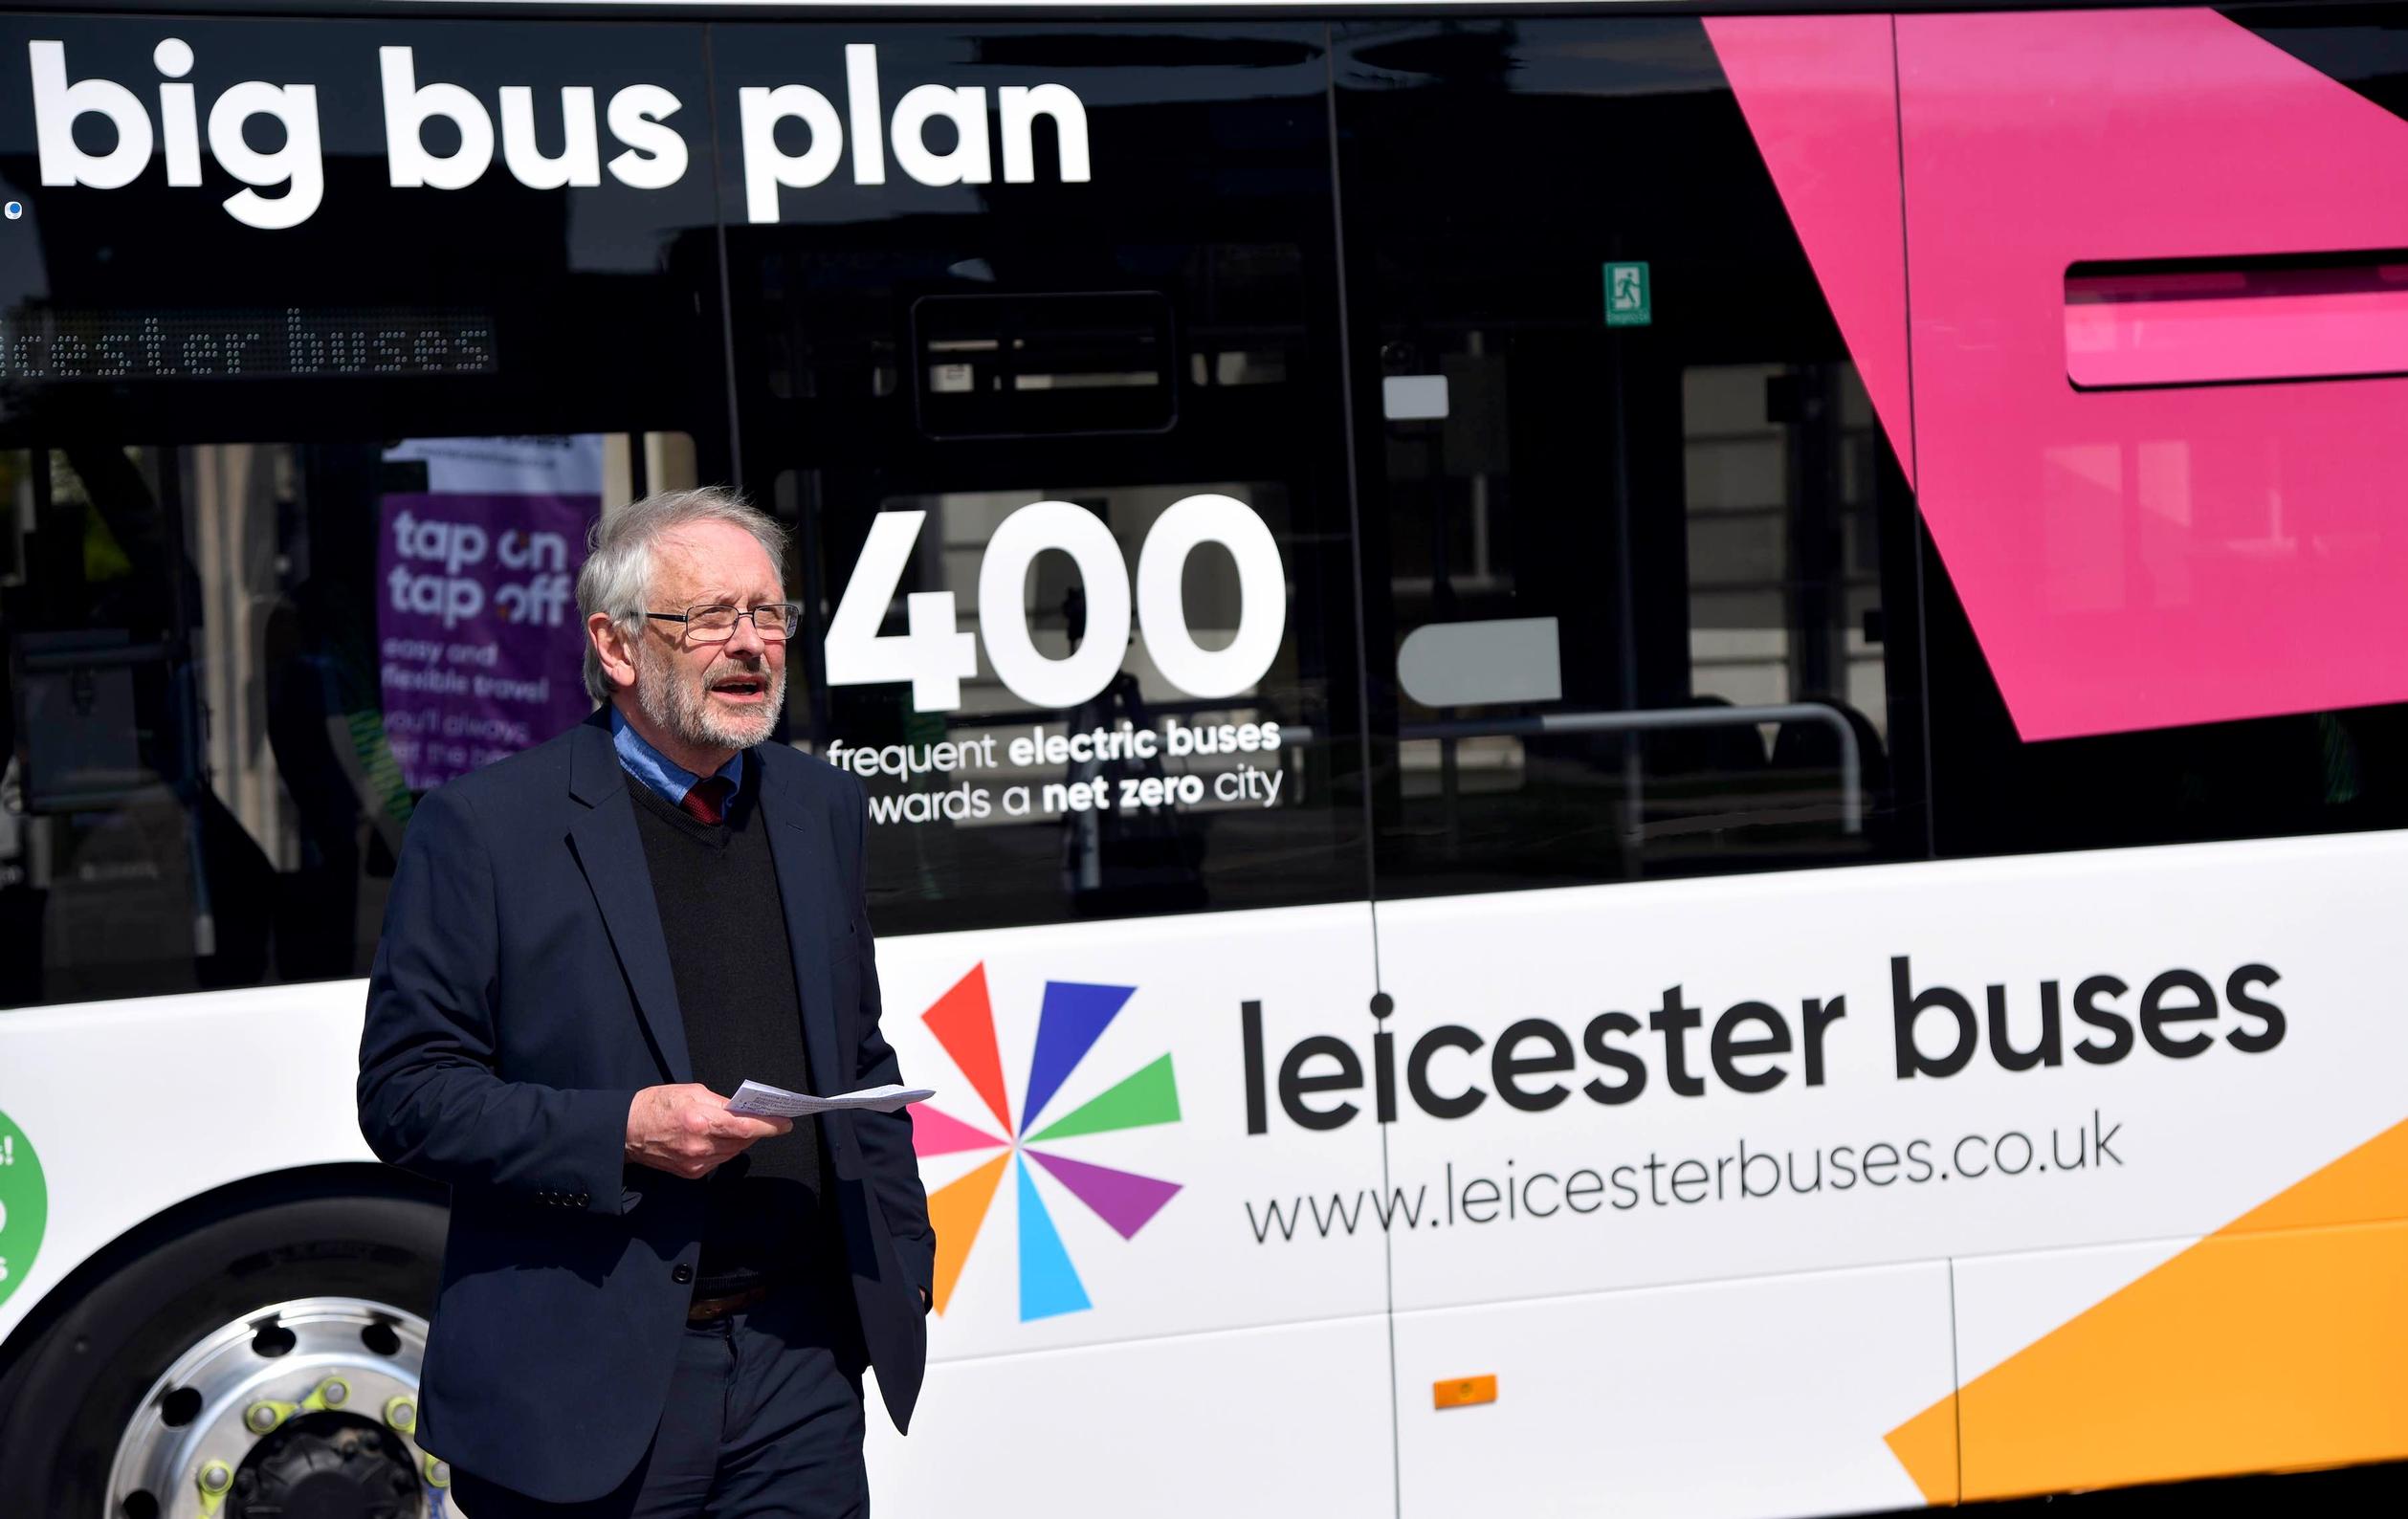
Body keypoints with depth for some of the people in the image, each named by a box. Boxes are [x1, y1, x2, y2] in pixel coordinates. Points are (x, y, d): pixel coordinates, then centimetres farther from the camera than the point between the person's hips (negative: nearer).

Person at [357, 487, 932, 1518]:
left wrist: (901, 1268, 14)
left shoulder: (822, 810, 13)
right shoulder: (484, 827, -5)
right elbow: (405, 1095, -8)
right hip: (582, 1386, -4)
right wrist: (620, 1132, -19)